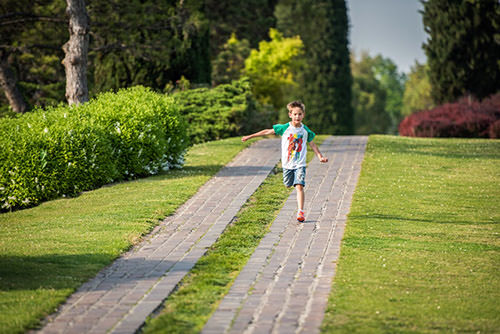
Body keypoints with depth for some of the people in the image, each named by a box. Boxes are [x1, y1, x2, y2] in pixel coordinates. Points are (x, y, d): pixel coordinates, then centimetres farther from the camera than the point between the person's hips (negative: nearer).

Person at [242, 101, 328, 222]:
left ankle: (300, 212, -17)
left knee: (299, 186, -14)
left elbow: (312, 144, 15)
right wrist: (249, 137, 5)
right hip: (287, 164, 1)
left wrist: (320, 156, 8)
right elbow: (267, 132, 1)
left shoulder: (305, 130, 0)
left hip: (300, 164, -1)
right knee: (288, 185, 10)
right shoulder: (285, 128, -4)